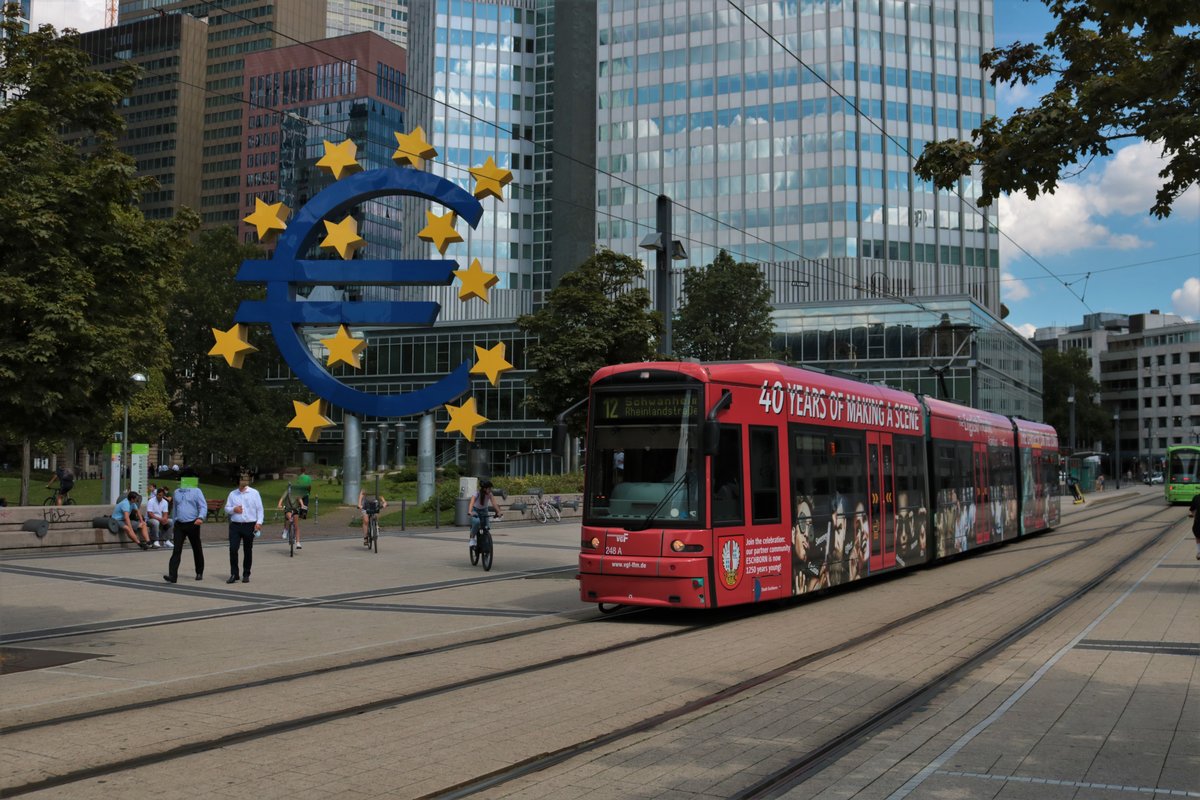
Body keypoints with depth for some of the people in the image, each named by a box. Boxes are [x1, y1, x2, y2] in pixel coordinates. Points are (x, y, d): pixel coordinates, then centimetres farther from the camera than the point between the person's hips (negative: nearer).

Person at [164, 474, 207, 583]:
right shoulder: (177, 492, 13)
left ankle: (199, 573, 26)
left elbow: (203, 506, -11)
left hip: (192, 524, -3)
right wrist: (173, 523, 22)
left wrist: (200, 518, -28)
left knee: (197, 549, 10)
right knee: (177, 550, -9)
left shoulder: (196, 491, -2)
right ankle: (172, 575, -17)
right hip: (179, 525, 3)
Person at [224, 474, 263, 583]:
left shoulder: (254, 493, 3)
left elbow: (259, 509, 2)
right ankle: (234, 574, -2)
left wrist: (259, 522, -9)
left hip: (249, 525, -1)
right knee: (233, 549, -9)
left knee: (248, 551, 5)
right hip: (235, 525, 2)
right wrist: (234, 509, -8)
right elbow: (226, 508, 14)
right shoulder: (232, 494, 10)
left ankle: (246, 575, 15)